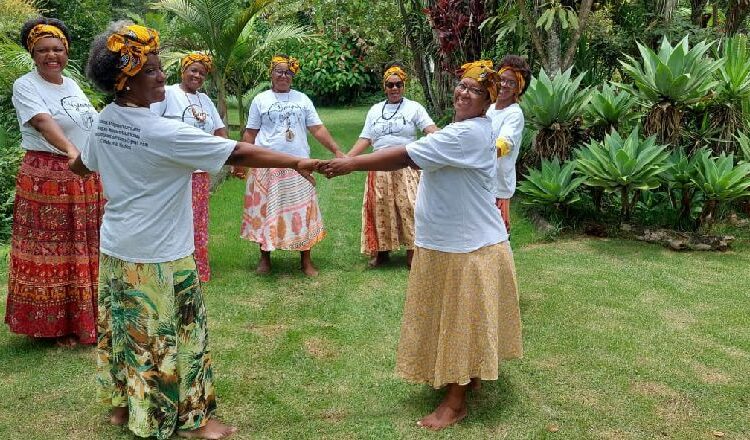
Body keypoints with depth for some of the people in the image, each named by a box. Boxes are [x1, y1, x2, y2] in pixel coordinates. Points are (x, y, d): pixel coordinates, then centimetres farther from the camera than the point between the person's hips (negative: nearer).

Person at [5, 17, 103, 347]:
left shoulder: (71, 84, 13)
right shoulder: (25, 86, -8)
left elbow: (94, 124, 19)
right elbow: (44, 122, -26)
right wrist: (70, 151, -42)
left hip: (87, 179, 7)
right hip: (46, 180, -7)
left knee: (85, 249, 12)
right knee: (51, 251, 0)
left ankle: (83, 317, 26)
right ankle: (54, 325, 11)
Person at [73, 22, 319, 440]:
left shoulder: (104, 123, 1)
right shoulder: (164, 132, -23)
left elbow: (82, 165, 20)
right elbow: (238, 153, -25)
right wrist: (297, 162, -21)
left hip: (115, 248, 8)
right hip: (159, 255, -8)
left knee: (124, 327, 20)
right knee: (174, 335, 5)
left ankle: (123, 404, 37)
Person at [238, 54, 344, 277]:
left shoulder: (302, 99, 9)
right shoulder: (260, 100, 6)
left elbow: (318, 129, 4)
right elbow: (250, 134, 6)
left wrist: (337, 151, -6)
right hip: (267, 166, -1)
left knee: (302, 212, 1)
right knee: (266, 211, 3)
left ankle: (306, 260, 11)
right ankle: (265, 258, 18)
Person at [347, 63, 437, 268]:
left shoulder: (414, 108, 0)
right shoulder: (375, 110, 12)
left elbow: (432, 130, -12)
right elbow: (365, 139, 10)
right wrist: (345, 157, 1)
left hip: (406, 168, -3)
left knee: (408, 209, -6)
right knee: (380, 210, 7)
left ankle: (412, 253, 3)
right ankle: (381, 251, 20)